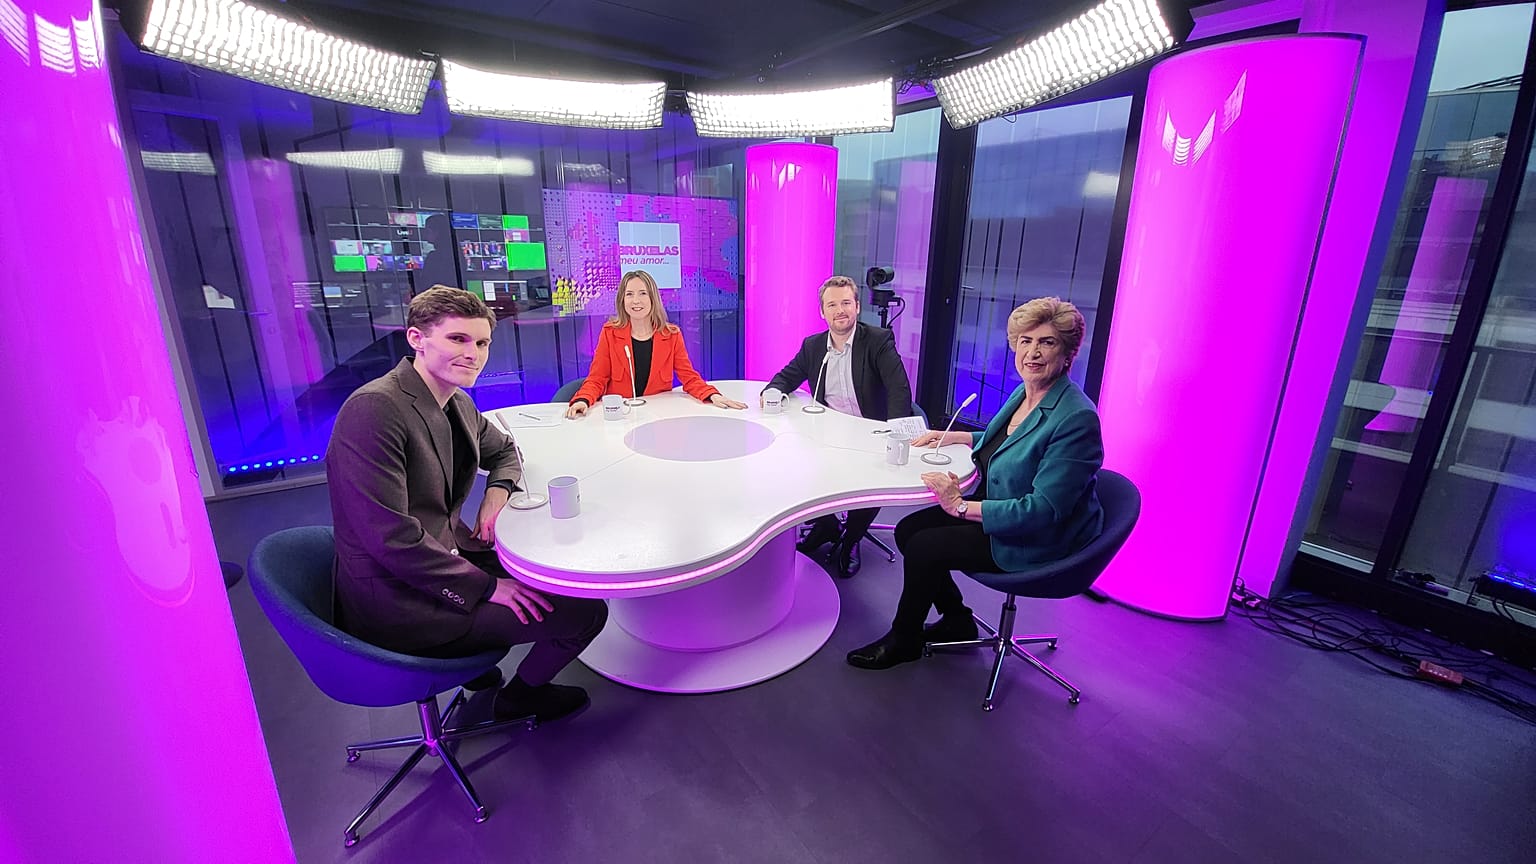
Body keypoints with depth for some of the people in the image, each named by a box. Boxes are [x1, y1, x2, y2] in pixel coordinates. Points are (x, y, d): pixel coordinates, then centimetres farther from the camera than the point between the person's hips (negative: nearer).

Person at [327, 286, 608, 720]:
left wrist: (498, 490, 0)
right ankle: (521, 694, 20)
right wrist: (486, 587, -20)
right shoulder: (373, 410, -24)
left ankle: (482, 658, 29)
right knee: (586, 612, -10)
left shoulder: (458, 404, 3)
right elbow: (391, 537, -27)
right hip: (400, 601, -9)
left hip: (445, 556, 9)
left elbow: (503, 449, 23)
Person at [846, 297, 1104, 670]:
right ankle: (956, 621, 19)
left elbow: (1043, 510, -28)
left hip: (1036, 542, -9)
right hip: (995, 510, 9)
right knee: (908, 530, -1)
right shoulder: (1025, 392, 2)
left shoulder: (1076, 418, -25)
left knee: (923, 547, -16)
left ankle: (903, 640, 11)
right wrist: (954, 437, 13)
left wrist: (962, 506, -27)